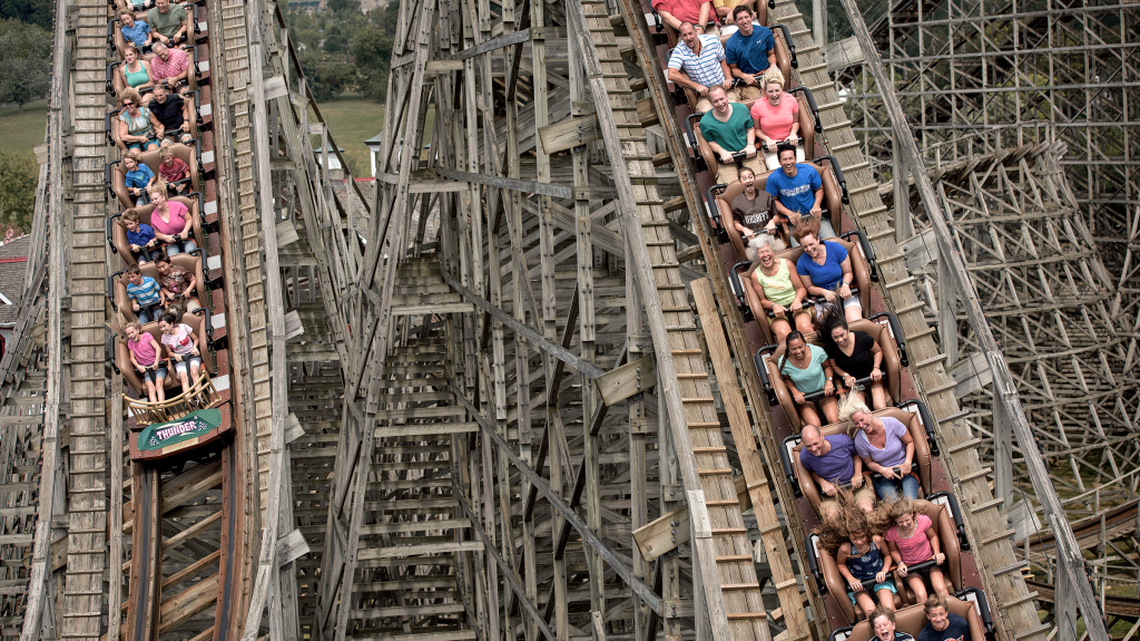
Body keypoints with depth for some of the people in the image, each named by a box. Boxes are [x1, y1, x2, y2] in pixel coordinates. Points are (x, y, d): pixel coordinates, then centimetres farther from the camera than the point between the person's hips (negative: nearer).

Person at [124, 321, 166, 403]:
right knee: (150, 386, -26)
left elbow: (158, 348, -6)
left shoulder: (147, 336, 3)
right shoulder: (130, 343, 12)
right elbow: (132, 358, 13)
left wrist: (156, 362, -18)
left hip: (158, 366, -2)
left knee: (159, 384, -28)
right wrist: (139, 367, -7)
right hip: (146, 369, 2)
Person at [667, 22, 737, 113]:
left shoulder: (712, 41, 0)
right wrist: (696, 86, -17)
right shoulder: (679, 50, -7)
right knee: (705, 111, -33)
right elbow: (672, 75, -16)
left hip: (724, 87, 1)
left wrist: (728, 78, -5)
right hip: (703, 94, -1)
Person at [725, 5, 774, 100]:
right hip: (747, 79, -3)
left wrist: (773, 64, -4)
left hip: (766, 74, 3)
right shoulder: (731, 44, -5)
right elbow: (733, 68, 5)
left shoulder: (765, 32, 3)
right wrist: (744, 76, -15)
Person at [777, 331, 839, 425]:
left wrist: (829, 380, -15)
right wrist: (794, 392, -14)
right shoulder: (784, 363, -19)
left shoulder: (818, 352, -19)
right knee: (815, 426, -24)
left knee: (834, 420, -21)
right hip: (803, 397, -1)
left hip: (824, 391, 1)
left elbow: (827, 367, 3)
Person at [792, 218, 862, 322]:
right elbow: (810, 287, 6)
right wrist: (825, 292, -14)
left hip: (844, 291, 0)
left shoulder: (836, 248, -6)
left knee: (856, 323, -27)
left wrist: (845, 285, -18)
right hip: (823, 298, 0)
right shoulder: (802, 263, -4)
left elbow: (848, 272, 4)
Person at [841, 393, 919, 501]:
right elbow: (869, 462, 3)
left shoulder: (892, 423, -17)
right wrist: (882, 470, -17)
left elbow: (909, 442, -2)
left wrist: (907, 463, -16)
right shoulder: (860, 442, -15)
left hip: (905, 469, 0)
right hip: (883, 476, 0)